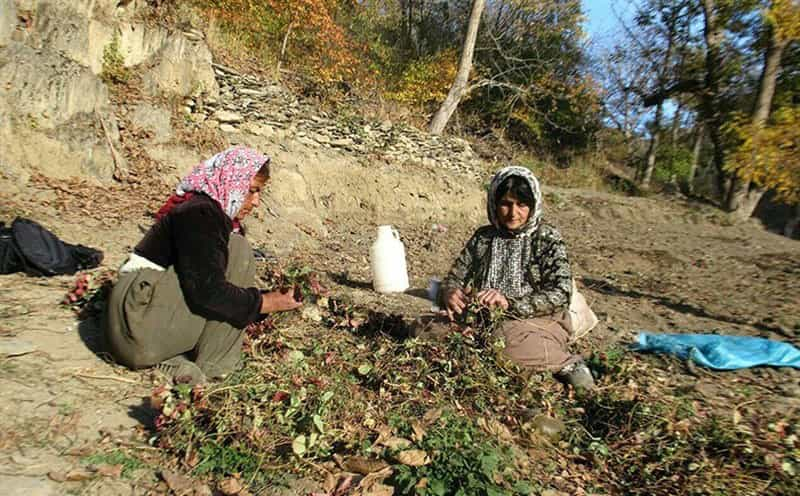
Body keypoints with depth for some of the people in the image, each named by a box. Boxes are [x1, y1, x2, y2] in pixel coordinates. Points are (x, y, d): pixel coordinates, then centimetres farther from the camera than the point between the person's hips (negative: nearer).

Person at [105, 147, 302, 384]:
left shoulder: (214, 213, 14)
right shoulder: (199, 213, -16)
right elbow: (208, 291, -25)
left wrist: (267, 296, 4)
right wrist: (263, 303, -14)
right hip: (139, 326, -10)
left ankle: (173, 359, -1)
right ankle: (211, 366, -11)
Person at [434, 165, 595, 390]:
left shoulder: (547, 239, -1)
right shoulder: (483, 237, 11)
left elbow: (560, 294, -12)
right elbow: (455, 276, 11)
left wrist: (510, 303, -25)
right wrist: (449, 293, -14)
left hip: (536, 322, -5)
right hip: (484, 320, 5)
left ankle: (566, 364, -11)